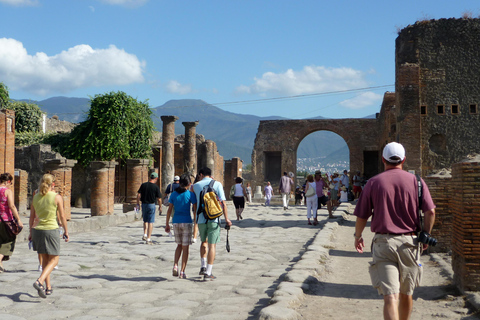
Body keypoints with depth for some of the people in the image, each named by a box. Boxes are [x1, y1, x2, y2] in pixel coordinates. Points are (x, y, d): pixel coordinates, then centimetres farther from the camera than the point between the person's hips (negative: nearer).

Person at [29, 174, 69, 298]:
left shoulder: (35, 197, 6)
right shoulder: (57, 197, -7)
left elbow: (32, 217, 10)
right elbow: (62, 216, -5)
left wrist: (31, 232, 19)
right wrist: (66, 231, 6)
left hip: (37, 230, 5)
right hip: (51, 230, -5)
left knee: (45, 259, 16)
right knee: (54, 260, 4)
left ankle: (48, 287, 21)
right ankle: (40, 281, -17)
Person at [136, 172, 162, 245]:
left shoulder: (143, 185, 0)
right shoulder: (156, 187, -9)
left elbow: (138, 194, -2)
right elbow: (159, 198, -6)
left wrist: (138, 203, 7)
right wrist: (160, 207, 8)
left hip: (144, 204, 4)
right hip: (151, 205, -4)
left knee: (145, 221, 22)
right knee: (150, 222, 1)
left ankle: (145, 235, 13)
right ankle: (148, 239, 0)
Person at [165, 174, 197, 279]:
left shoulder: (174, 194, 4)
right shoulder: (190, 194, -5)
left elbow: (169, 210, 5)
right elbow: (195, 210, -7)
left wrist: (167, 224, 10)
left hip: (176, 222, 4)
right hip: (187, 222, -4)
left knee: (179, 245, 20)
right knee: (185, 248, 4)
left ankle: (175, 266, 2)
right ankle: (182, 272, 5)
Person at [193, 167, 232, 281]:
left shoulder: (196, 185, 6)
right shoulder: (217, 184, 1)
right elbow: (223, 202, -6)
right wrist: (226, 218, -7)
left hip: (201, 219, 2)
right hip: (214, 219, -2)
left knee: (204, 242, 23)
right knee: (212, 245, 2)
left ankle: (203, 266, 16)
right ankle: (208, 273, 0)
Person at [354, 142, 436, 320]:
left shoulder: (373, 183, 1)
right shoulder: (416, 181, 3)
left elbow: (361, 216, 3)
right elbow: (430, 212, -4)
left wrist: (358, 236, 21)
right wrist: (425, 236, 11)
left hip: (383, 242, -2)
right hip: (409, 242, 2)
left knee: (390, 296, -8)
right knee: (406, 294, 19)